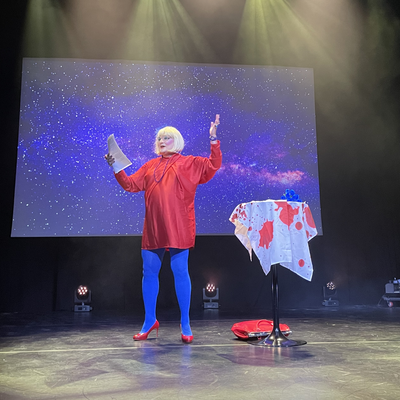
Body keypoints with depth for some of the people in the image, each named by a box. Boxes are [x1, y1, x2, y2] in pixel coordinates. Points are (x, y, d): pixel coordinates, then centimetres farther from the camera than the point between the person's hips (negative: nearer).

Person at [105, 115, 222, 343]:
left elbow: (214, 165, -2)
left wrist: (213, 140, -10)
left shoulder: (190, 163, 7)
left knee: (180, 273, -1)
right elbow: (131, 184, 14)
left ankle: (185, 324, 12)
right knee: (150, 273, 7)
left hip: (178, 229, -4)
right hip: (153, 230, 4)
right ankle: (150, 320, 22)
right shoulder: (150, 166, 17)